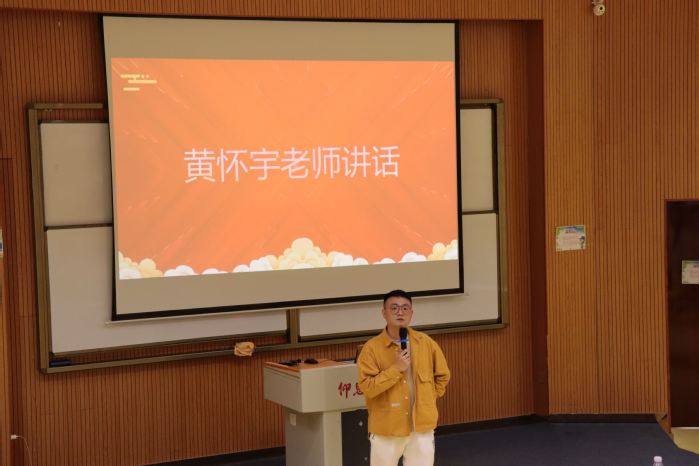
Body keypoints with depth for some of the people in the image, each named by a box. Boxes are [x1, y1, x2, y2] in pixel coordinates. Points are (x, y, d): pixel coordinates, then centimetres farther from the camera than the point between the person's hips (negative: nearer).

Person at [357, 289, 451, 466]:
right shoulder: (372, 347, -9)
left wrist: (428, 398, 6)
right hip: (386, 428, -2)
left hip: (421, 426, 2)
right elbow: (367, 387, -17)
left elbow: (443, 375, 13)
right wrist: (396, 368, -21)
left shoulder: (425, 342, 0)